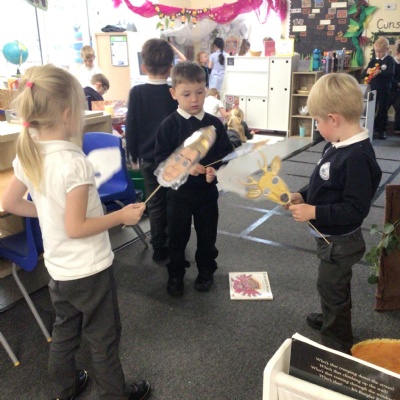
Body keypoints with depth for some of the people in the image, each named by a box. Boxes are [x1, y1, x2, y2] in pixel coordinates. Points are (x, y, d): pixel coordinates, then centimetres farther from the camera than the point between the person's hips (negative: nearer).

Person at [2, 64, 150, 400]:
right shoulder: (74, 162, -27)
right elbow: (75, 228, -24)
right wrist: (122, 216, -16)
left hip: (58, 269, 8)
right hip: (90, 269, -7)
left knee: (65, 331, 27)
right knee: (104, 339, 13)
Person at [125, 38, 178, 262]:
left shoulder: (137, 93, -9)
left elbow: (131, 128, -5)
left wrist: (134, 156, 7)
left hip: (149, 158, 0)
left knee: (155, 204, 10)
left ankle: (159, 249, 20)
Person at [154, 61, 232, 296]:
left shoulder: (214, 123, -2)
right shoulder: (169, 125, -8)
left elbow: (227, 154, 1)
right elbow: (161, 159, -10)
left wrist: (215, 169, -19)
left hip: (208, 190, 2)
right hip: (179, 190, -1)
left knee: (207, 234, 14)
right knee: (177, 235, 11)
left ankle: (206, 271, 35)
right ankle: (175, 274, 29)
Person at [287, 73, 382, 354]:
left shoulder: (357, 157, -31)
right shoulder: (337, 146, -2)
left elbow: (356, 209, -30)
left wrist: (314, 212, -29)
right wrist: (304, 196, -2)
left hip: (340, 241, -9)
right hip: (331, 236, 9)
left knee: (332, 288, 10)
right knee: (331, 285, 29)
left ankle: (337, 344, 32)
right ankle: (331, 319, 54)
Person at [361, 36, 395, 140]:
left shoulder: (389, 60, -3)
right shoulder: (373, 60, 8)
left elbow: (391, 74, -17)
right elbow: (363, 74, 4)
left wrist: (380, 72, -31)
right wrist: (367, 71, -18)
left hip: (384, 90, -3)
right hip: (373, 89, 3)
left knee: (382, 110, 4)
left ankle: (382, 130, 13)